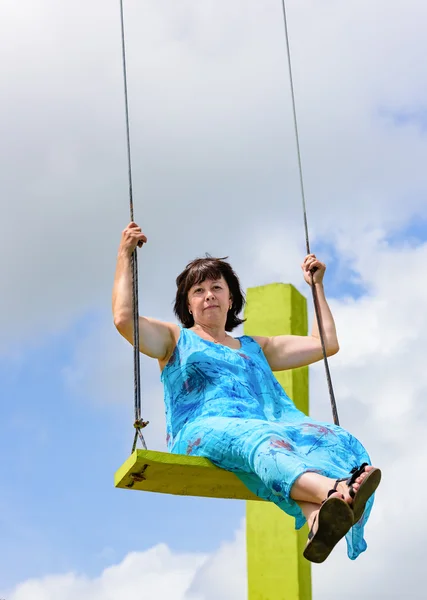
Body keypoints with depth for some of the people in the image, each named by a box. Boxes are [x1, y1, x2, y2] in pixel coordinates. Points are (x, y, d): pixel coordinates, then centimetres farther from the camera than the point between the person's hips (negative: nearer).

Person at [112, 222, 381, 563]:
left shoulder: (256, 348, 38)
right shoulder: (177, 340, 28)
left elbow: (326, 343, 38)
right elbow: (124, 319, 8)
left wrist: (316, 286, 44)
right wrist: (125, 257, 13)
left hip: (268, 427, 4)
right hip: (203, 430, -4)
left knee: (329, 438, -34)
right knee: (259, 440, -42)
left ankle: (319, 520, -68)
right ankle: (335, 491, -73)